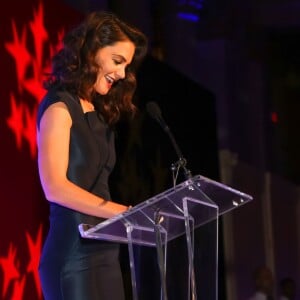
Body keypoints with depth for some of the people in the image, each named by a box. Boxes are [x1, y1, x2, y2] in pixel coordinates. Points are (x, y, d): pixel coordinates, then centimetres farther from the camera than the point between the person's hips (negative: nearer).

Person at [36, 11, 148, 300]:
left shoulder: (99, 112, 18)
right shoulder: (59, 107, -6)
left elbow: (95, 188, 14)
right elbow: (55, 187, -17)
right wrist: (127, 212, -21)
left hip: (104, 252, 8)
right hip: (73, 257, -8)